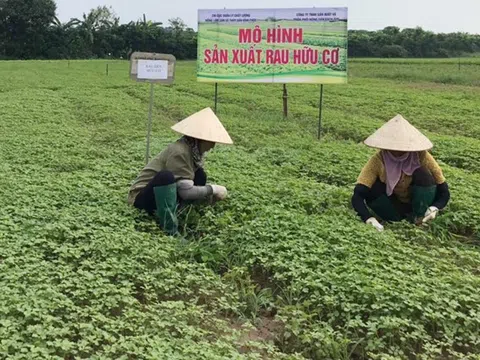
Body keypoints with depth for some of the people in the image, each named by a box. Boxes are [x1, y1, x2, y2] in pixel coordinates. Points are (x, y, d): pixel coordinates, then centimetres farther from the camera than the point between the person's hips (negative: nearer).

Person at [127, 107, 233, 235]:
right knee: (166, 176, -37)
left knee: (199, 176, -1)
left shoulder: (195, 150, 1)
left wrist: (211, 194, -10)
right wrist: (212, 189, -18)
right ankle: (170, 231, -29)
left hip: (164, 195, 9)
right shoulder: (179, 152, -26)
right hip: (143, 196, -9)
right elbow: (186, 192, -28)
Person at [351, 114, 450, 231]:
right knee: (373, 188, -29)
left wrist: (435, 208, -39)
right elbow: (357, 196, -32)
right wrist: (369, 219, -50)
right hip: (394, 202, 0)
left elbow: (444, 192, -18)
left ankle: (419, 220, -14)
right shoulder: (378, 160, -24)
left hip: (419, 203, 0)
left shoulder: (421, 156, -24)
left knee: (422, 174, -29)